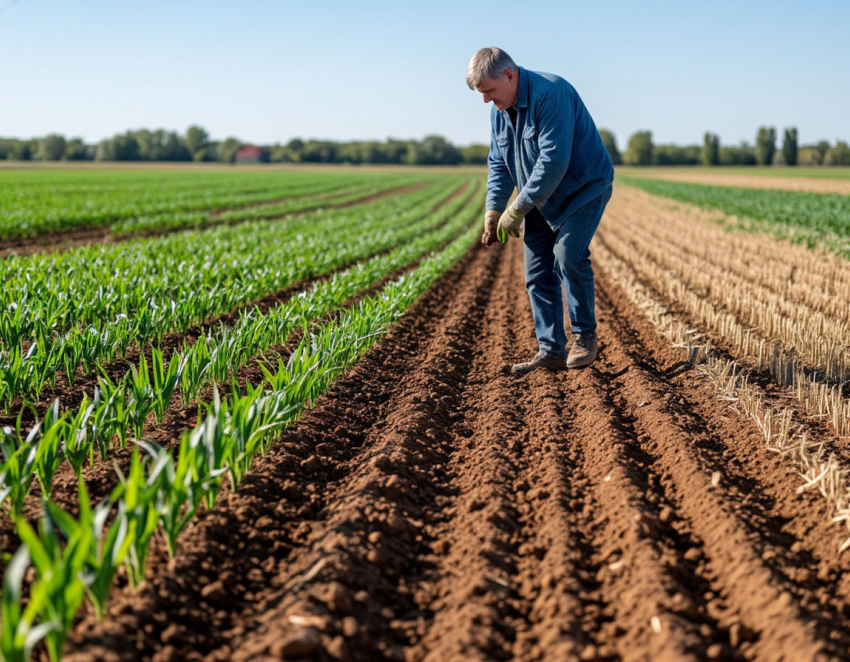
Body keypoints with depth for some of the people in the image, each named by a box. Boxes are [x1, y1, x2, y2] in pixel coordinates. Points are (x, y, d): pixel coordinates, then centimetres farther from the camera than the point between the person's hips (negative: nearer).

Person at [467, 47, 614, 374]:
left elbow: (554, 161, -30)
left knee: (569, 254, -24)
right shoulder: (500, 110, 3)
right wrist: (493, 210, -4)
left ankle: (585, 335, -5)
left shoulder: (550, 94, -25)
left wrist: (518, 209, -25)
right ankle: (551, 352, 6)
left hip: (583, 189, -8)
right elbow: (498, 163, 10)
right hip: (542, 200, 8)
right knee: (537, 270, 1)